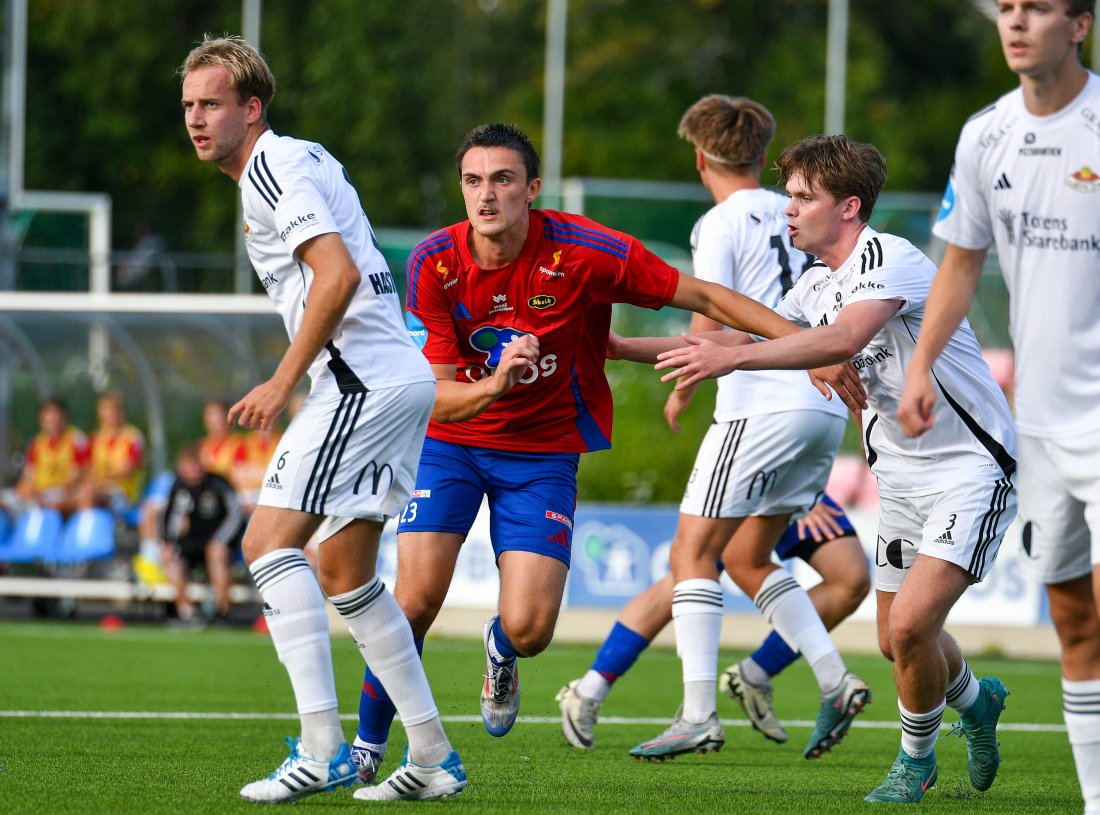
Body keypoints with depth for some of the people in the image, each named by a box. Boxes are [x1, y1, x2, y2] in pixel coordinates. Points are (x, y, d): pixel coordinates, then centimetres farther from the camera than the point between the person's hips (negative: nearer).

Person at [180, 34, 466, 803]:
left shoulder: (272, 167, -10)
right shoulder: (300, 160, 21)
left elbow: (338, 275, -22)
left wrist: (283, 382, -17)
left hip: (366, 378, -11)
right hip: (398, 375, 11)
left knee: (269, 540, -15)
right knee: (344, 570, 15)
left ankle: (323, 747, -22)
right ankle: (434, 755, 16)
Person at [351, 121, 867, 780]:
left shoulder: (585, 251, -20)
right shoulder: (434, 264, -15)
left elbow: (703, 297, -11)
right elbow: (434, 395, -15)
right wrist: (492, 387, -38)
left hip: (543, 452, 0)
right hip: (450, 440, 1)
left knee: (528, 629, -12)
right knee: (416, 599, -16)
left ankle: (501, 651, 29)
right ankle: (367, 744, 7)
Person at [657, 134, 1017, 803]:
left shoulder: (891, 260, -21)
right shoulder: (820, 283, 7)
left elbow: (844, 339, -39)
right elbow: (747, 334, 14)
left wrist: (732, 357, -42)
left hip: (970, 467, -9)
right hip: (903, 476, 9)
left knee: (911, 623, -19)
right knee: (897, 640, 13)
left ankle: (916, 755, 6)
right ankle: (977, 701, 44)